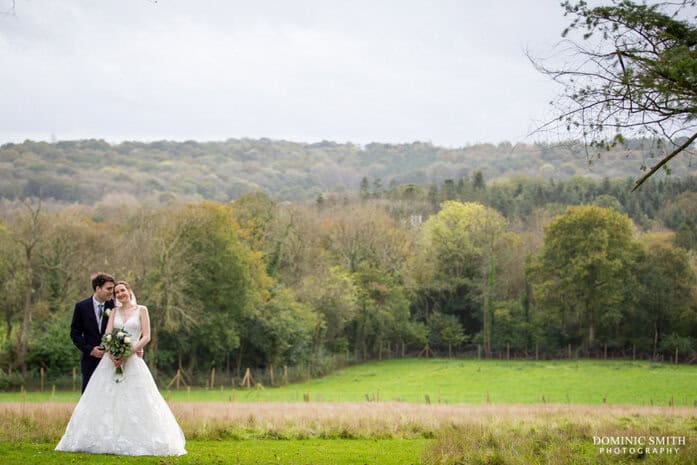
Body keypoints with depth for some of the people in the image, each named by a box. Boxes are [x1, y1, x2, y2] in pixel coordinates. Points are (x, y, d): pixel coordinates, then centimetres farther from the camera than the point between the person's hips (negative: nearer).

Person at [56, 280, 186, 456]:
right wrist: (112, 355, -16)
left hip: (133, 361, -3)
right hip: (112, 360, 3)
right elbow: (107, 336, 3)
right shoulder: (114, 312, 14)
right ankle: (108, 440, 2)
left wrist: (127, 354, -14)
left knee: (134, 402, -6)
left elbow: (146, 336, -4)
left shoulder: (141, 310, 5)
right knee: (107, 401, -2)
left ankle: (136, 440, -1)